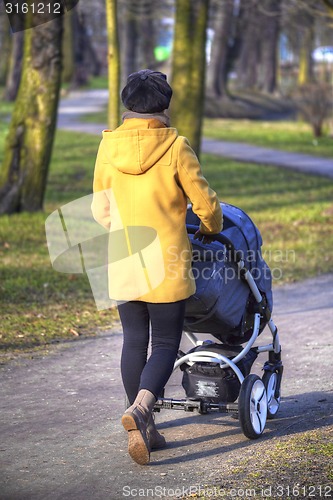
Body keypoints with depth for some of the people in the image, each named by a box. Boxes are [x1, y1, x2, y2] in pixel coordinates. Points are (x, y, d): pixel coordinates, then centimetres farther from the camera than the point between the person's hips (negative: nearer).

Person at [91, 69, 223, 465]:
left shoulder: (108, 146, 1)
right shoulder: (174, 146, -11)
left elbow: (100, 209, 9)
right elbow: (205, 203, -4)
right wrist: (210, 229, 18)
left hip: (123, 262, 4)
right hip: (166, 262, -4)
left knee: (134, 342, 12)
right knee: (166, 343, 3)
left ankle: (143, 430, 16)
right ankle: (139, 410, -20)